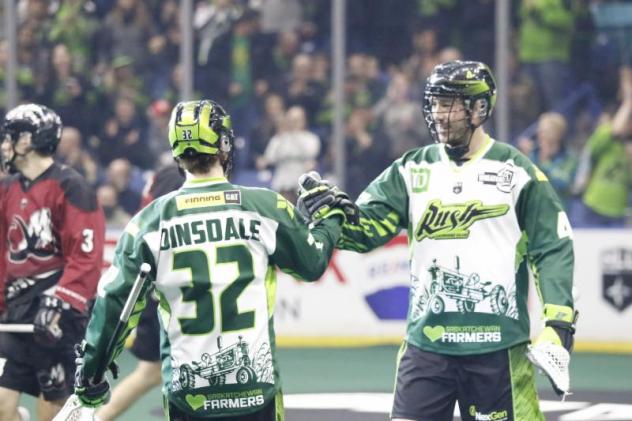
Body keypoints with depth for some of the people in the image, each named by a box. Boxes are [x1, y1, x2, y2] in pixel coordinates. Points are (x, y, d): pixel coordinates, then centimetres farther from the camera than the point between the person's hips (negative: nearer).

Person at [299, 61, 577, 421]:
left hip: (497, 348, -3)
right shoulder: (413, 170, 7)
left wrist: (558, 323, -11)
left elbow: (553, 249, -2)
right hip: (427, 342, 3)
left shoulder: (517, 172, -2)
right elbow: (365, 228, 1)